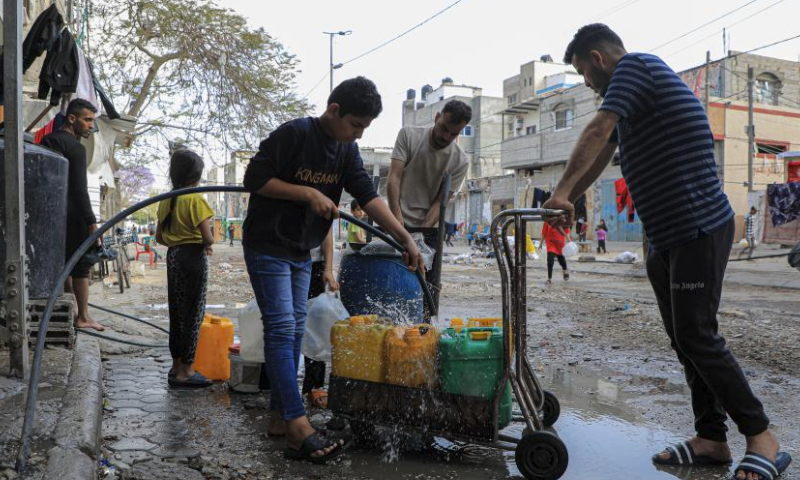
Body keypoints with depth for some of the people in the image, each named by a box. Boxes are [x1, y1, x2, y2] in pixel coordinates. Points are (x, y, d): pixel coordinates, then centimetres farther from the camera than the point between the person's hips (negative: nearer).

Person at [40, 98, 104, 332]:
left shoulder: (47, 140, 13)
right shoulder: (75, 147, -13)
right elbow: (79, 190, -18)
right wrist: (92, 222, -17)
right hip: (72, 216, -8)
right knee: (81, 265, -2)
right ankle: (83, 317, 0)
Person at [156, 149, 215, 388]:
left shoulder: (166, 200, 8)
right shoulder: (196, 199, -13)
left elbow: (159, 237, 13)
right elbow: (208, 238, -18)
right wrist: (207, 245, 3)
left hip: (173, 256, 7)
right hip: (194, 258, -7)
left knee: (176, 312, 14)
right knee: (194, 314, 0)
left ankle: (176, 366, 23)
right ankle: (185, 371, 4)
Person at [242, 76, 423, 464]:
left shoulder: (347, 151, 4)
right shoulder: (294, 134, -17)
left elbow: (369, 196, -4)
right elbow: (255, 179, -18)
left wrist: (406, 239, -13)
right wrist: (309, 194, -23)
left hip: (301, 251, 8)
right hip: (267, 246, -8)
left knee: (294, 330, 8)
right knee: (281, 328, -13)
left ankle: (279, 418, 16)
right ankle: (299, 428, -16)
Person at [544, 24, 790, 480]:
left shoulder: (635, 65, -9)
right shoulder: (633, 95, 21)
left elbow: (597, 133, -20)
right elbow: (602, 154, 23)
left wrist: (561, 192, -19)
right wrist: (567, 203, 17)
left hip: (699, 231, -10)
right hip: (668, 237, 10)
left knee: (698, 338, -8)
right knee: (686, 340, 9)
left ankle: (762, 437, 5)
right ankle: (711, 437, 17)